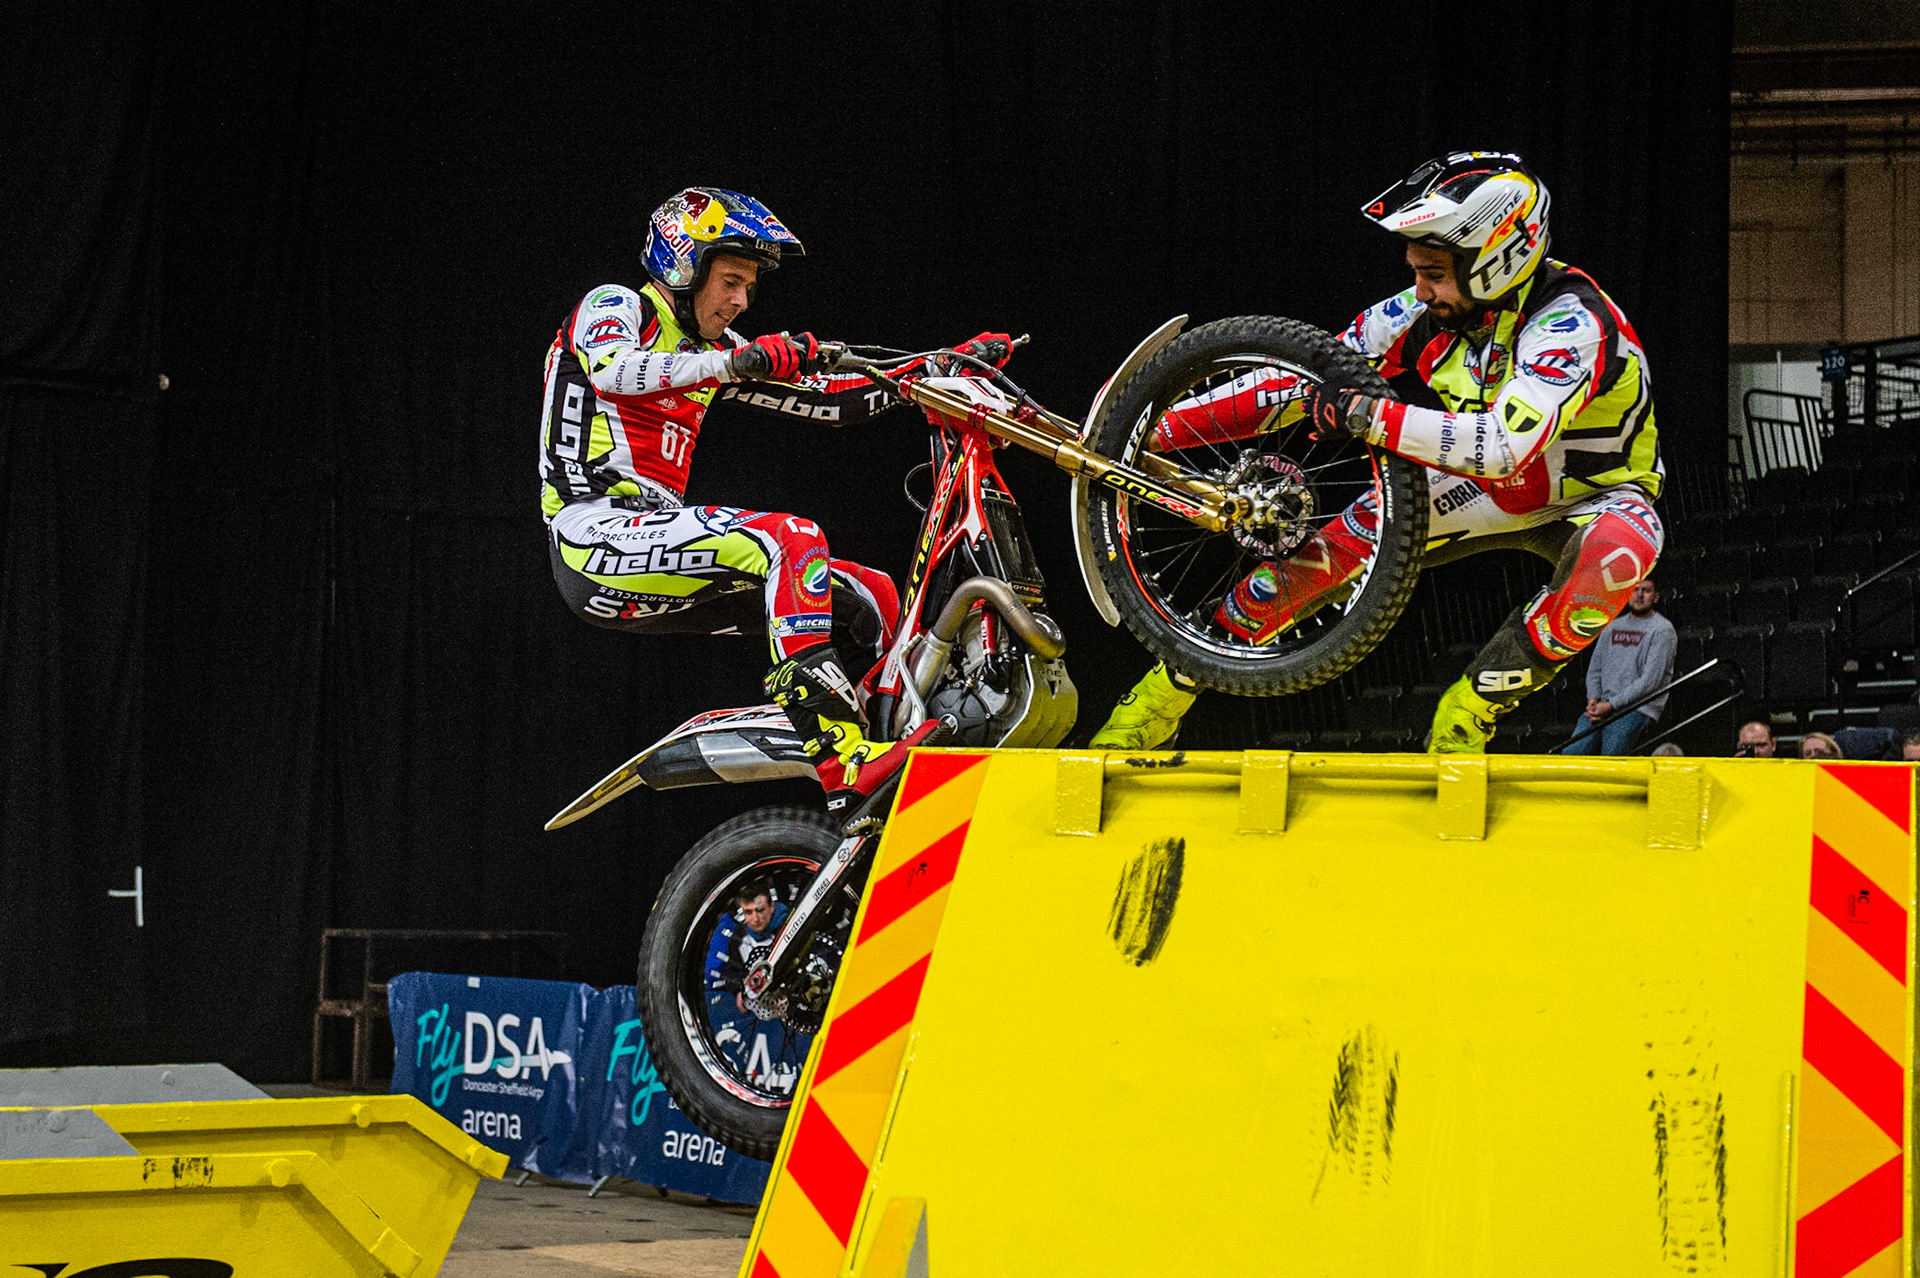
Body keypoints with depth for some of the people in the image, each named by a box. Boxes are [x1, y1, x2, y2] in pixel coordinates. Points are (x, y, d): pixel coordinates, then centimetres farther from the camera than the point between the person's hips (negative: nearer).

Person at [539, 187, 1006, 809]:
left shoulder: (713, 350, 22)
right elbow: (612, 370, -25)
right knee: (792, 538, -28)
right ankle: (841, 760, -38)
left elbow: (828, 397, 19)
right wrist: (735, 363, -36)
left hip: (655, 536, 9)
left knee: (874, 595, 3)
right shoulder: (615, 307, -1)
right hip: (595, 535, -9)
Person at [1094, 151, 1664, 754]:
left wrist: (1364, 415, -43)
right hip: (1493, 490, 5)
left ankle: (1470, 710, -25)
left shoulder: (1571, 321, -33)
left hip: (1594, 495, -5)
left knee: (1619, 551, -39)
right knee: (1341, 541, -15)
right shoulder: (1429, 312, -15)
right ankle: (1161, 697, -9)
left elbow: (1504, 448, -47)